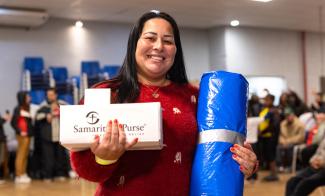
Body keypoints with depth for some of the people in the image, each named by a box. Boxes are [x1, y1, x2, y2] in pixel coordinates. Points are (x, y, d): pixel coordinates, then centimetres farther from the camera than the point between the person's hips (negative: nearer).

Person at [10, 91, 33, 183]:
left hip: (28, 135, 8)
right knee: (21, 155, -5)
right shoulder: (18, 109, -9)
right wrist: (20, 131, -15)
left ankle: (23, 174, 17)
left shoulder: (26, 108, 14)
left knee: (25, 155, 11)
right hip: (22, 135, -8)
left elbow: (29, 122, 12)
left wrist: (30, 132, 2)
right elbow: (13, 122, -12)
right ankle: (19, 176, -2)